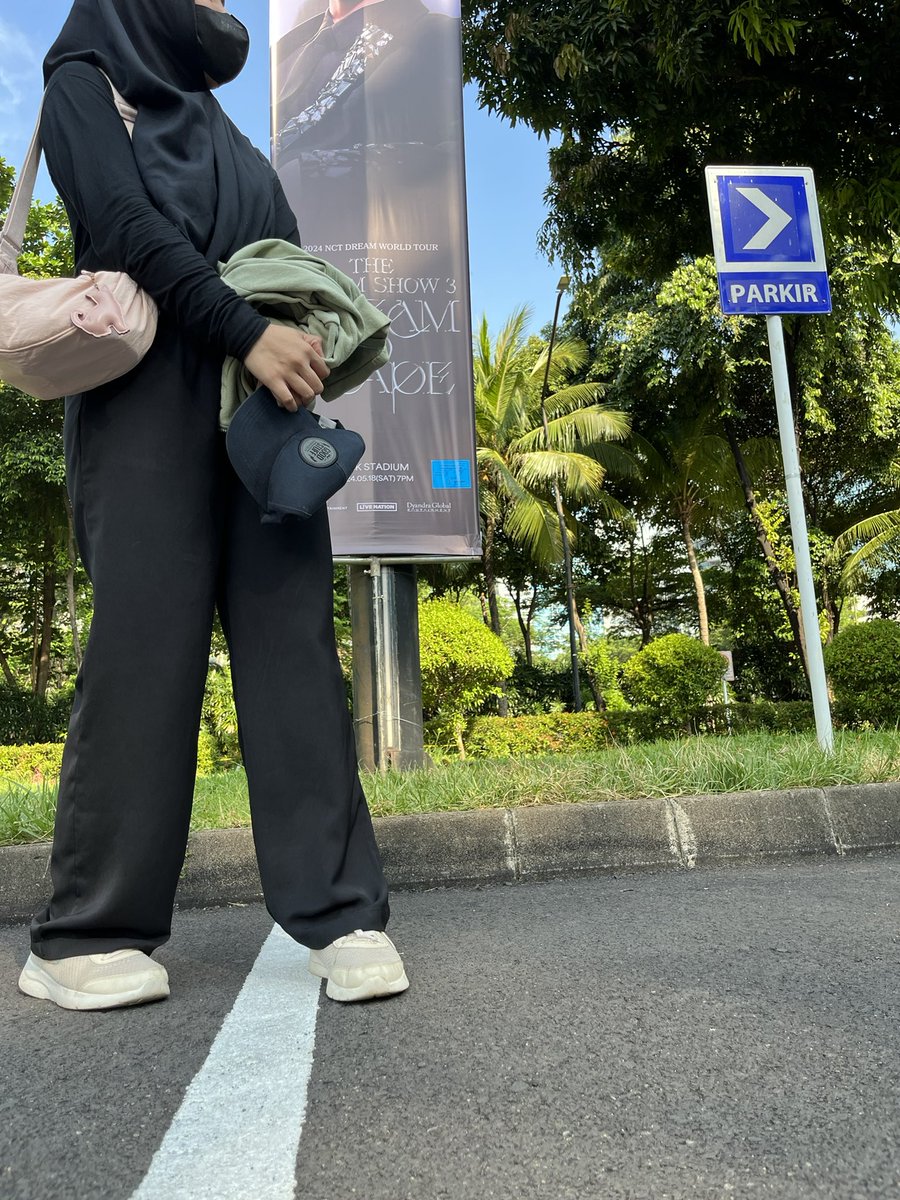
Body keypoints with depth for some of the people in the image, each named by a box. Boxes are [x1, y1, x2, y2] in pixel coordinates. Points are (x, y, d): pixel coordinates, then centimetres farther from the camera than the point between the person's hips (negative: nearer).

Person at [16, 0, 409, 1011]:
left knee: (291, 643, -7)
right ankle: (85, 936, 0)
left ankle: (339, 912, -6)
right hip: (148, 397, -5)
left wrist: (306, 340, -1)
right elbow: (125, 226, -7)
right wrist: (247, 331, -19)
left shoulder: (225, 136, 30)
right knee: (143, 649, -11)